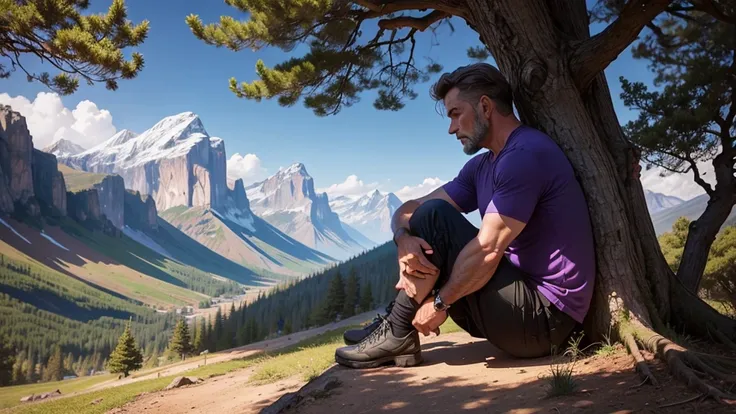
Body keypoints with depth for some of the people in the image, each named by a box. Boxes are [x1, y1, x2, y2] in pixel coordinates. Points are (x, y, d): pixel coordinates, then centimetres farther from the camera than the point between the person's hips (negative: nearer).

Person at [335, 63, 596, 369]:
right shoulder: (482, 166, 12)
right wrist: (403, 238, -17)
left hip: (544, 317, -9)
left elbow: (488, 251, -24)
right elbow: (411, 208, 5)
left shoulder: (526, 154, -17)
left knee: (433, 216, -17)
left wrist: (440, 302, -13)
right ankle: (397, 326, 4)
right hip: (529, 303, 9)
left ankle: (398, 334, -7)